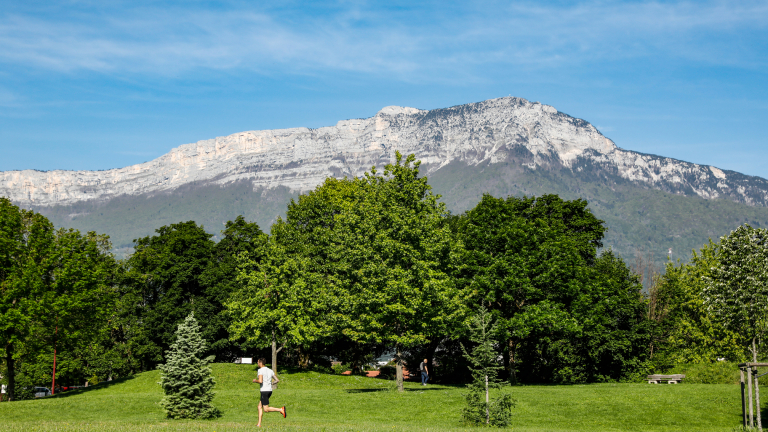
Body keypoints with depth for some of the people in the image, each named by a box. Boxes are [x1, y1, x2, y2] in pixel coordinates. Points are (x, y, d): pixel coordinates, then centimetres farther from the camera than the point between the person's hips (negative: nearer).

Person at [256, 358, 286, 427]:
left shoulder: (260, 370, -10)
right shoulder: (270, 370, 12)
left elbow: (260, 381, -23)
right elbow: (277, 380, 11)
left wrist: (255, 380, -3)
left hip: (264, 391, -8)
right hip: (270, 390, 8)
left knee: (266, 410, -5)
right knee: (260, 407, 15)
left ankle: (281, 409, -20)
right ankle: (259, 424, 12)